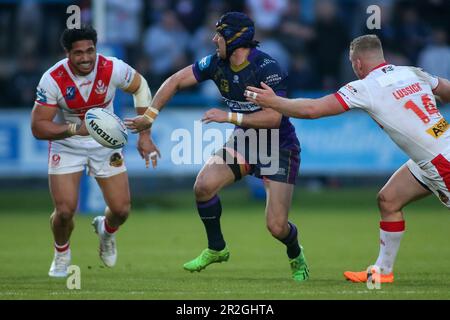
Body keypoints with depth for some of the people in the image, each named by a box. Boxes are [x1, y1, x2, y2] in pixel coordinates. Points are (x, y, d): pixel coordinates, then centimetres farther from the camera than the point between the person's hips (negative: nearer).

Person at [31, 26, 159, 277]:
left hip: (106, 143, 2)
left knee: (121, 211, -1)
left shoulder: (113, 69, -21)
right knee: (65, 211, -14)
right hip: (67, 146, -2)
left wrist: (144, 135, -2)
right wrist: (75, 128, -39)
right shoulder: (53, 79, -26)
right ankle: (62, 254, 20)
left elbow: (140, 87, 0)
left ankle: (107, 229, 39)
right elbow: (38, 127, -23)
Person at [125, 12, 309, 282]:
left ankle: (296, 256, 23)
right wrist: (150, 116, 1)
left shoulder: (267, 68, -26)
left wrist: (230, 117, -34)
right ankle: (216, 249, 6)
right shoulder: (216, 64, -6)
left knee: (277, 226, -14)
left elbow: (274, 117, -33)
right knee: (204, 185, -18)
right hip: (244, 141, 6)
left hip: (279, 148, -6)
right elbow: (177, 81, 5)